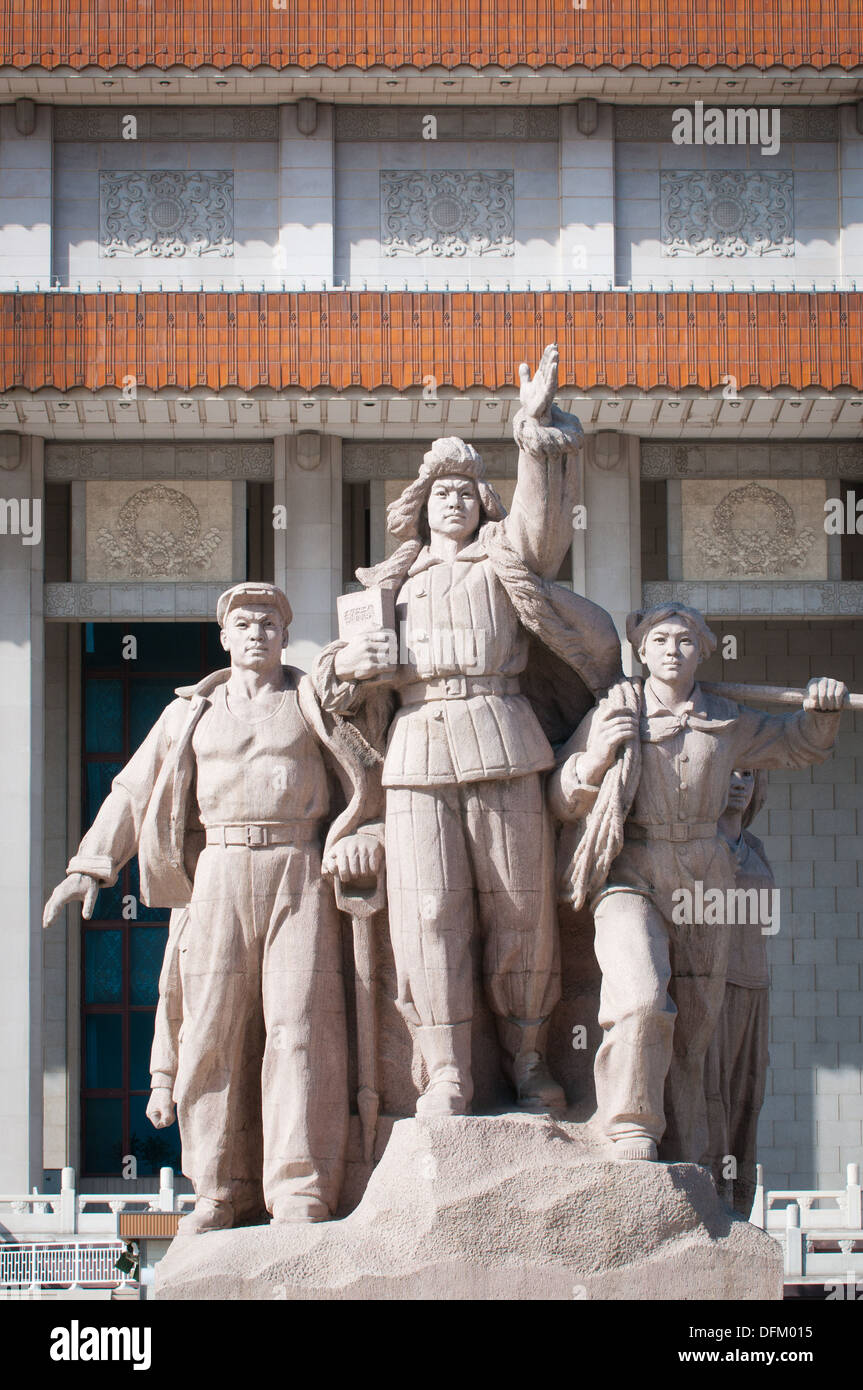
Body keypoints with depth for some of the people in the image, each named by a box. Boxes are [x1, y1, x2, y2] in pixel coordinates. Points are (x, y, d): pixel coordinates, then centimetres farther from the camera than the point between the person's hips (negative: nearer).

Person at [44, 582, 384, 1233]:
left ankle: (303, 1199, -16)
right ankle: (216, 1194, 4)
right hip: (220, 874, 2)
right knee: (213, 1029, -3)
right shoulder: (193, 713, 18)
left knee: (299, 1025, -13)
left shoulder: (315, 701, 13)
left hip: (300, 871, -2)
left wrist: (367, 837, -2)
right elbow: (134, 790, 19)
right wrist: (89, 865, 10)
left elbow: (373, 776, 15)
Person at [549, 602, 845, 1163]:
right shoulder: (615, 713, 2)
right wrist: (595, 756, -13)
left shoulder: (727, 722, 11)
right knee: (642, 1002, -29)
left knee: (693, 1029, 7)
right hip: (631, 878, -4)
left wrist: (825, 708, 5)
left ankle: (686, 1168, 15)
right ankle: (631, 1138, -21)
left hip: (703, 884, 4)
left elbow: (800, 744, 26)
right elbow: (563, 801, 6)